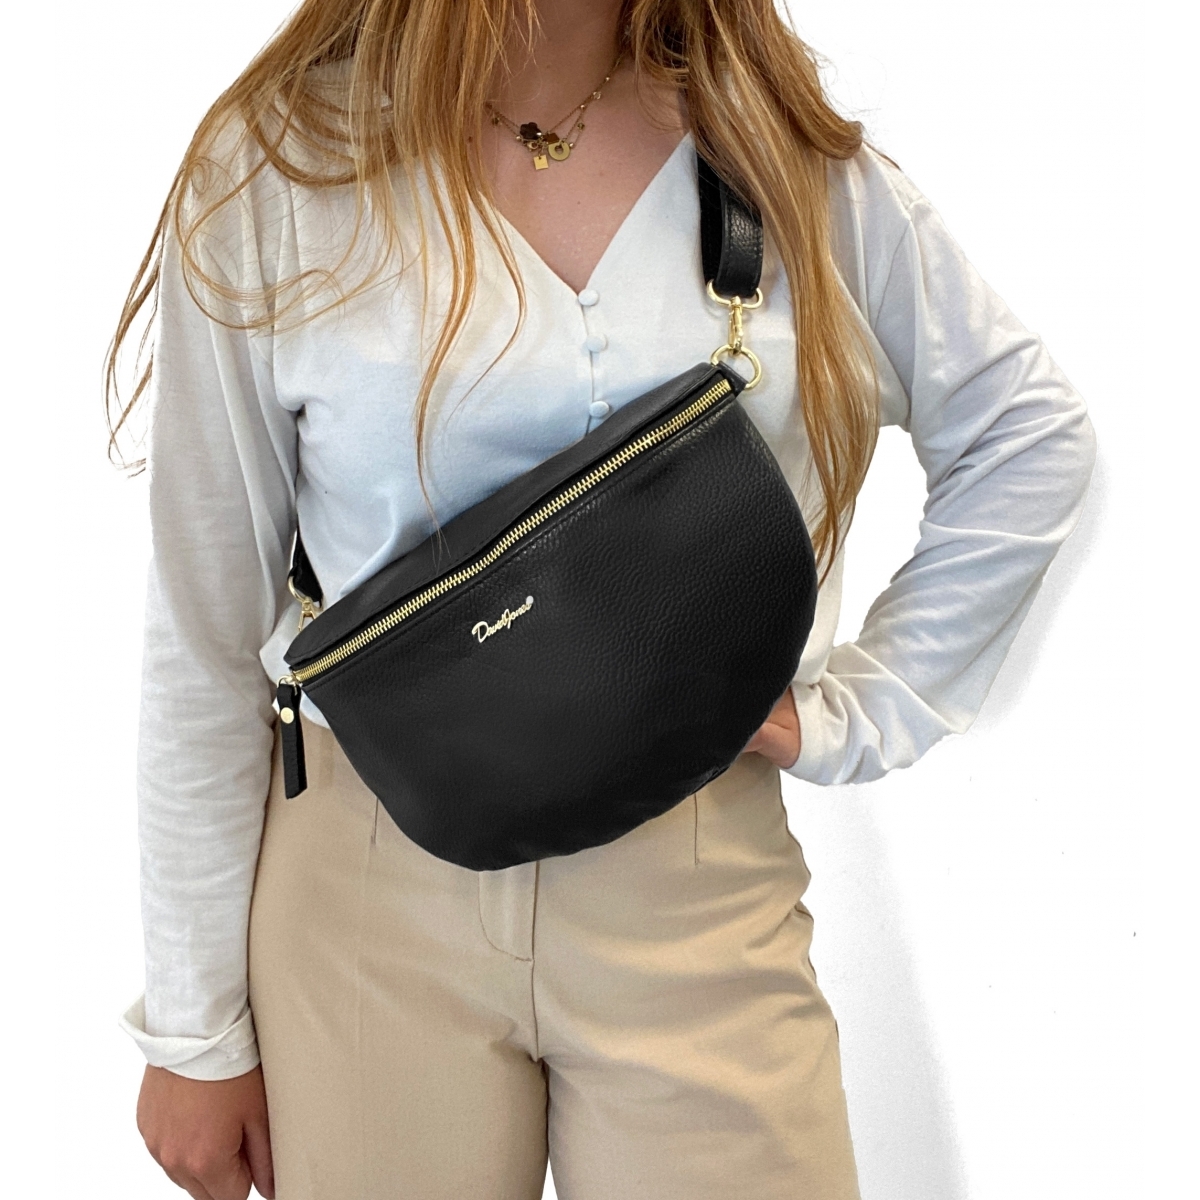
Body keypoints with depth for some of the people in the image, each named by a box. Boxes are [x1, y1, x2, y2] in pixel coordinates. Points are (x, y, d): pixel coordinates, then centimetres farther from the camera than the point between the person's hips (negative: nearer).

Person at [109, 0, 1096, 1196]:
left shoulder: (790, 160, 0)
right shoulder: (275, 167, -5)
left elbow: (1027, 432, 10)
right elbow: (205, 630, -3)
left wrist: (856, 711, 1)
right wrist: (194, 1024, 1)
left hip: (696, 895, 2)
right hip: (375, 902, -1)